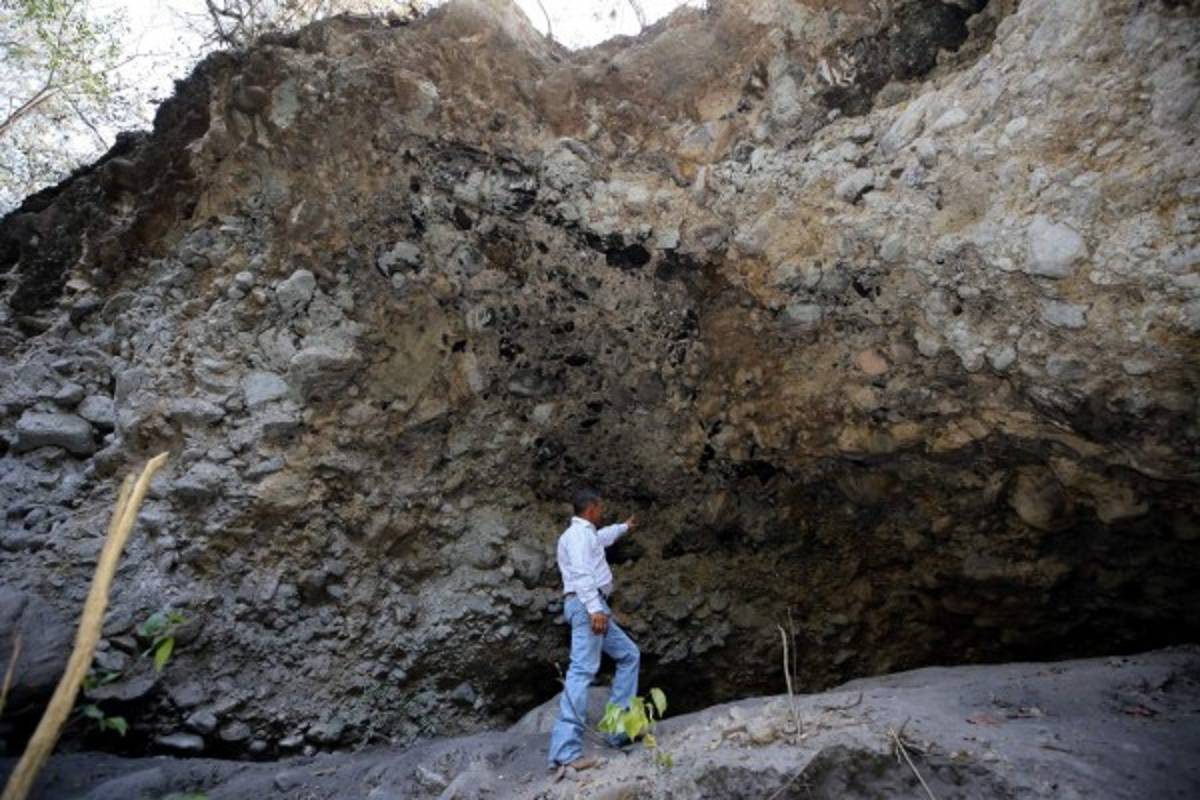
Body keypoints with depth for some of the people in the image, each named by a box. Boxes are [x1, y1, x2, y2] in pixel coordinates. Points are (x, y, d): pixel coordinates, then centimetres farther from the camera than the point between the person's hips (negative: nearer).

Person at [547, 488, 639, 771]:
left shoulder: (587, 534, 25)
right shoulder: (578, 533, -7)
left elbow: (603, 536, 49)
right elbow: (580, 572, -22)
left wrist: (625, 527, 65)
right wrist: (594, 608, -30)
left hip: (594, 608, 11)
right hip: (586, 605, -11)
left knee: (628, 655, 17)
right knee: (582, 671, -20)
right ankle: (565, 751, -27)